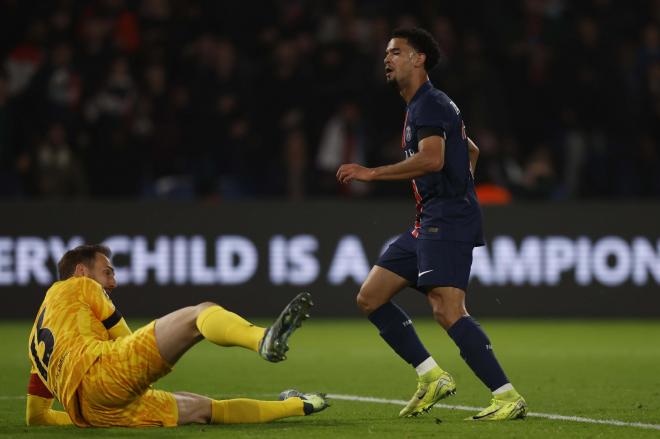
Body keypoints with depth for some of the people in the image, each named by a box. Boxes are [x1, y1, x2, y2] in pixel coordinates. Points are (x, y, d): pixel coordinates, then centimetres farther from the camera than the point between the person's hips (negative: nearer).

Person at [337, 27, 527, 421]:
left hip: (447, 222, -11)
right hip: (429, 223, 11)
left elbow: (432, 159, -27)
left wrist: (372, 173, -22)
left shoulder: (429, 104, -10)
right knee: (370, 298, 8)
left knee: (448, 311, -22)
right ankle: (433, 378, 8)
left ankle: (509, 398, -22)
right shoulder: (422, 106, 22)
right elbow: (471, 151, 35)